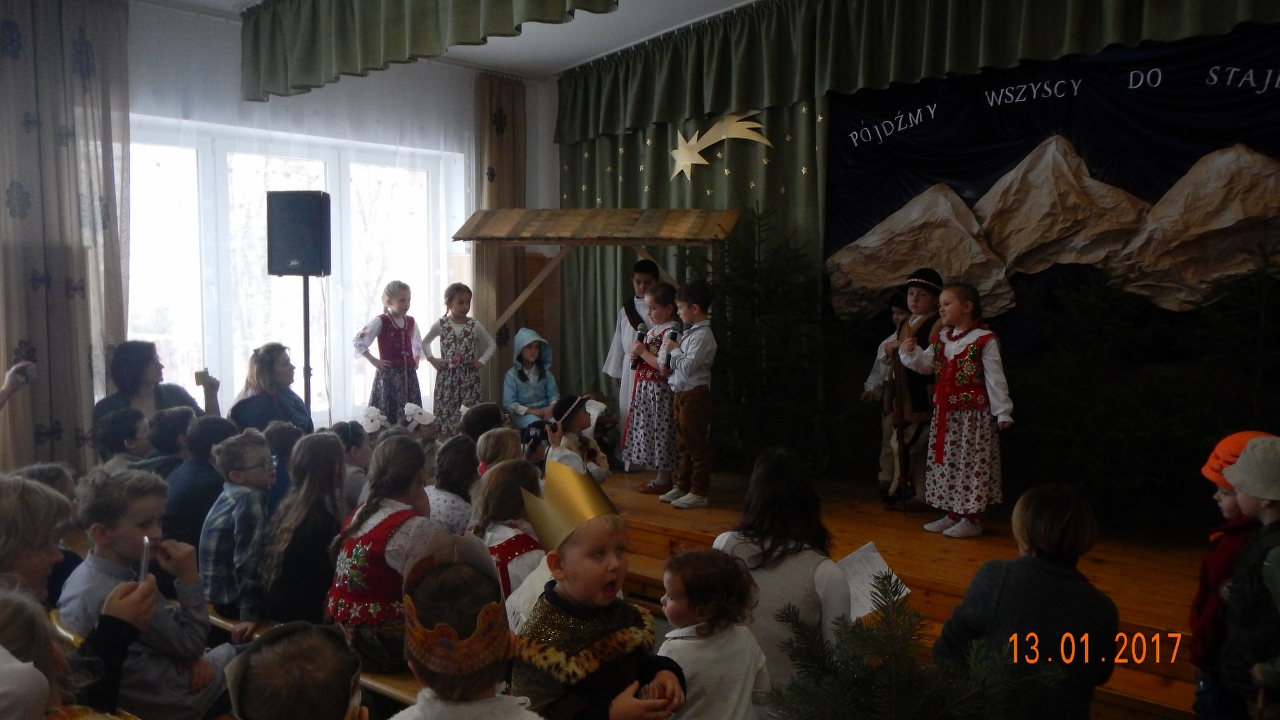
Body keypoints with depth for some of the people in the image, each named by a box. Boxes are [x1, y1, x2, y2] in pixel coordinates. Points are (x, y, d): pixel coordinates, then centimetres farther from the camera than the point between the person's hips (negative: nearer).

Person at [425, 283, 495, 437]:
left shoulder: (474, 325, 0)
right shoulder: (441, 324, 0)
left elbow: (492, 345, 10)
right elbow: (425, 342, 15)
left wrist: (481, 361, 0)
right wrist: (432, 359, 4)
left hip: (469, 376, 0)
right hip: (447, 375, 0)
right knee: (445, 412, 1)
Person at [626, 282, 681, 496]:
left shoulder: (670, 332, -17)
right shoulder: (653, 329, 12)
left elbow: (664, 366, -25)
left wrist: (643, 352, -17)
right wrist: (636, 355, 2)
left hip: (659, 391, -10)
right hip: (646, 389, 10)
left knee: (661, 431, 0)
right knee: (650, 431, 14)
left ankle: (664, 479, 11)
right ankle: (661, 476, 24)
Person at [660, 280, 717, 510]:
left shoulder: (702, 336, -17)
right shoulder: (690, 332, 11)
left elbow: (688, 366, -24)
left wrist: (674, 350, -12)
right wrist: (673, 351, 3)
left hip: (695, 395, -10)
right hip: (682, 394, 10)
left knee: (697, 446, -1)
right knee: (683, 445, 17)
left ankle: (698, 493, 6)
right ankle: (681, 486, 28)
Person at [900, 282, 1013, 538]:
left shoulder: (984, 340, -11)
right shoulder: (940, 339, 9)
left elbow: (994, 378, -12)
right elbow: (925, 365, 9)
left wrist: (1003, 412, -13)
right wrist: (911, 351, -10)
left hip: (973, 414, -7)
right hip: (944, 413, 7)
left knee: (971, 464, -2)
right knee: (945, 462, 12)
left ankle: (972, 519, 8)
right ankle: (952, 514, 24)